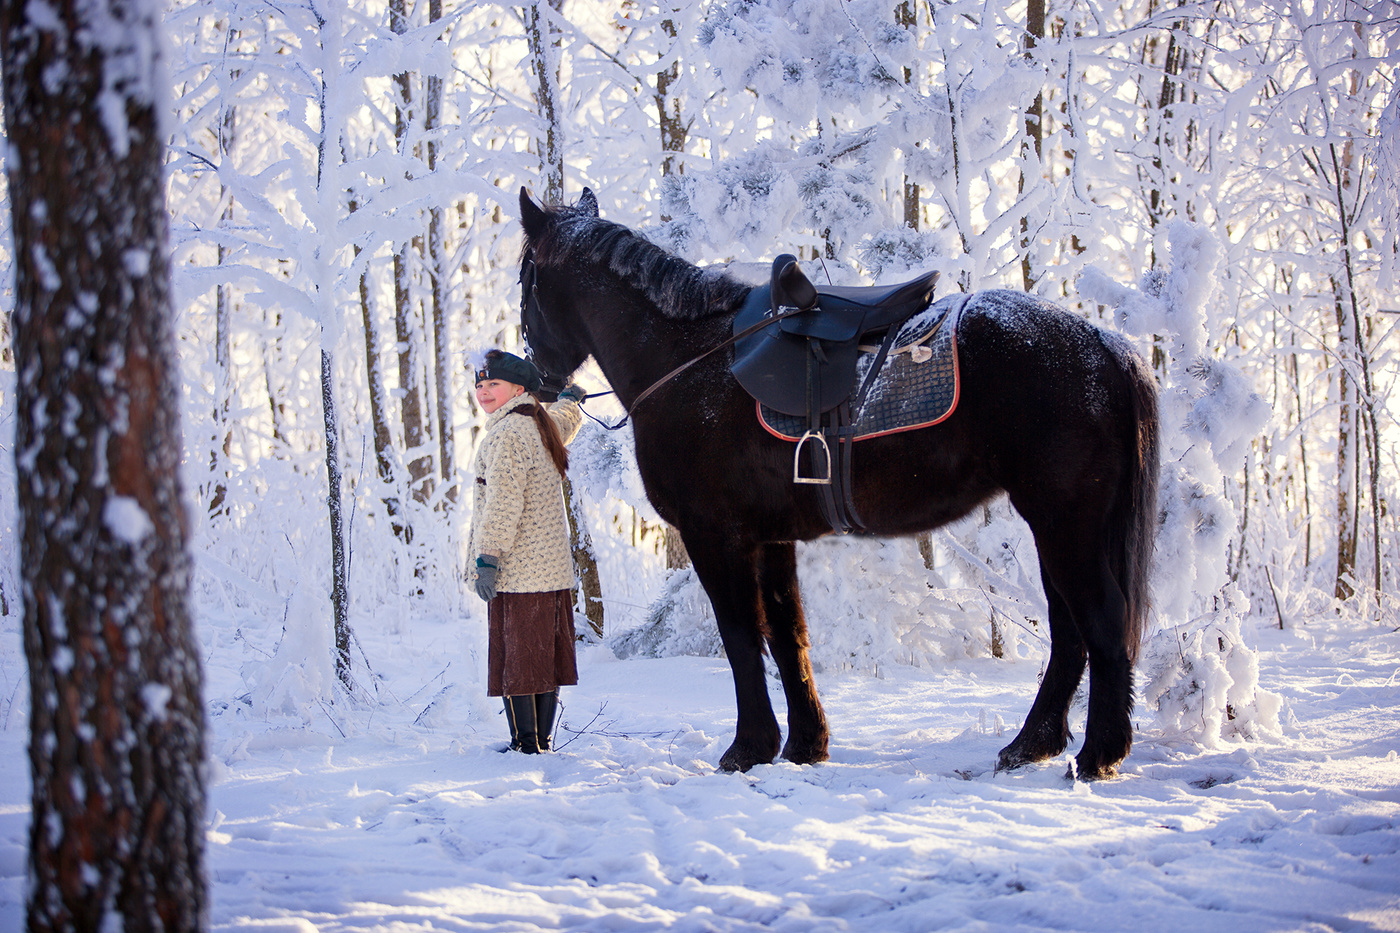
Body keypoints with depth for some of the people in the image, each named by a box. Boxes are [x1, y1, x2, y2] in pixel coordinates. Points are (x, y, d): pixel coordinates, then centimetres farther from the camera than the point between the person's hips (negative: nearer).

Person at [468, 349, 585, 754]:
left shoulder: (506, 433, -14)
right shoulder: (544, 425, 14)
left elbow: (503, 501, -22)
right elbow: (566, 418, 41)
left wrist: (488, 556, -24)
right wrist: (570, 397, 62)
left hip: (516, 569, -9)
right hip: (552, 567, 9)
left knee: (514, 656, -6)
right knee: (545, 654, 11)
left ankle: (525, 744, -7)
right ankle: (543, 740, 16)